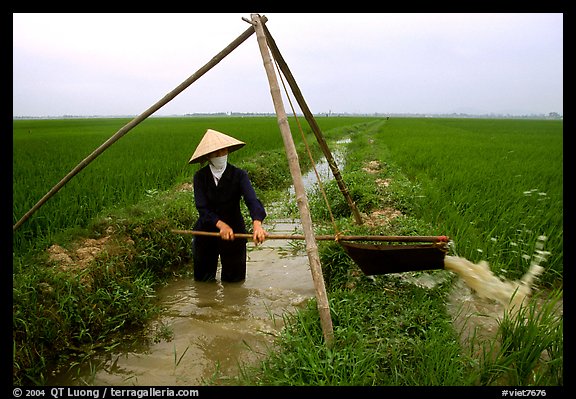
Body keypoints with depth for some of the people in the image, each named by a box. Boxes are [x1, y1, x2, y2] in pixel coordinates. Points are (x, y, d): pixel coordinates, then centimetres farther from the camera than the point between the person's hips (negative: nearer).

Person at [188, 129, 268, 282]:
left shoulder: (239, 175, -13)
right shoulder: (200, 176, -8)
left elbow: (252, 200, -27)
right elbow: (202, 208, -17)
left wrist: (257, 223, -47)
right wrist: (221, 224, -35)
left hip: (234, 231, -1)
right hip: (206, 231, 1)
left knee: (234, 279, 9)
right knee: (203, 279, 14)